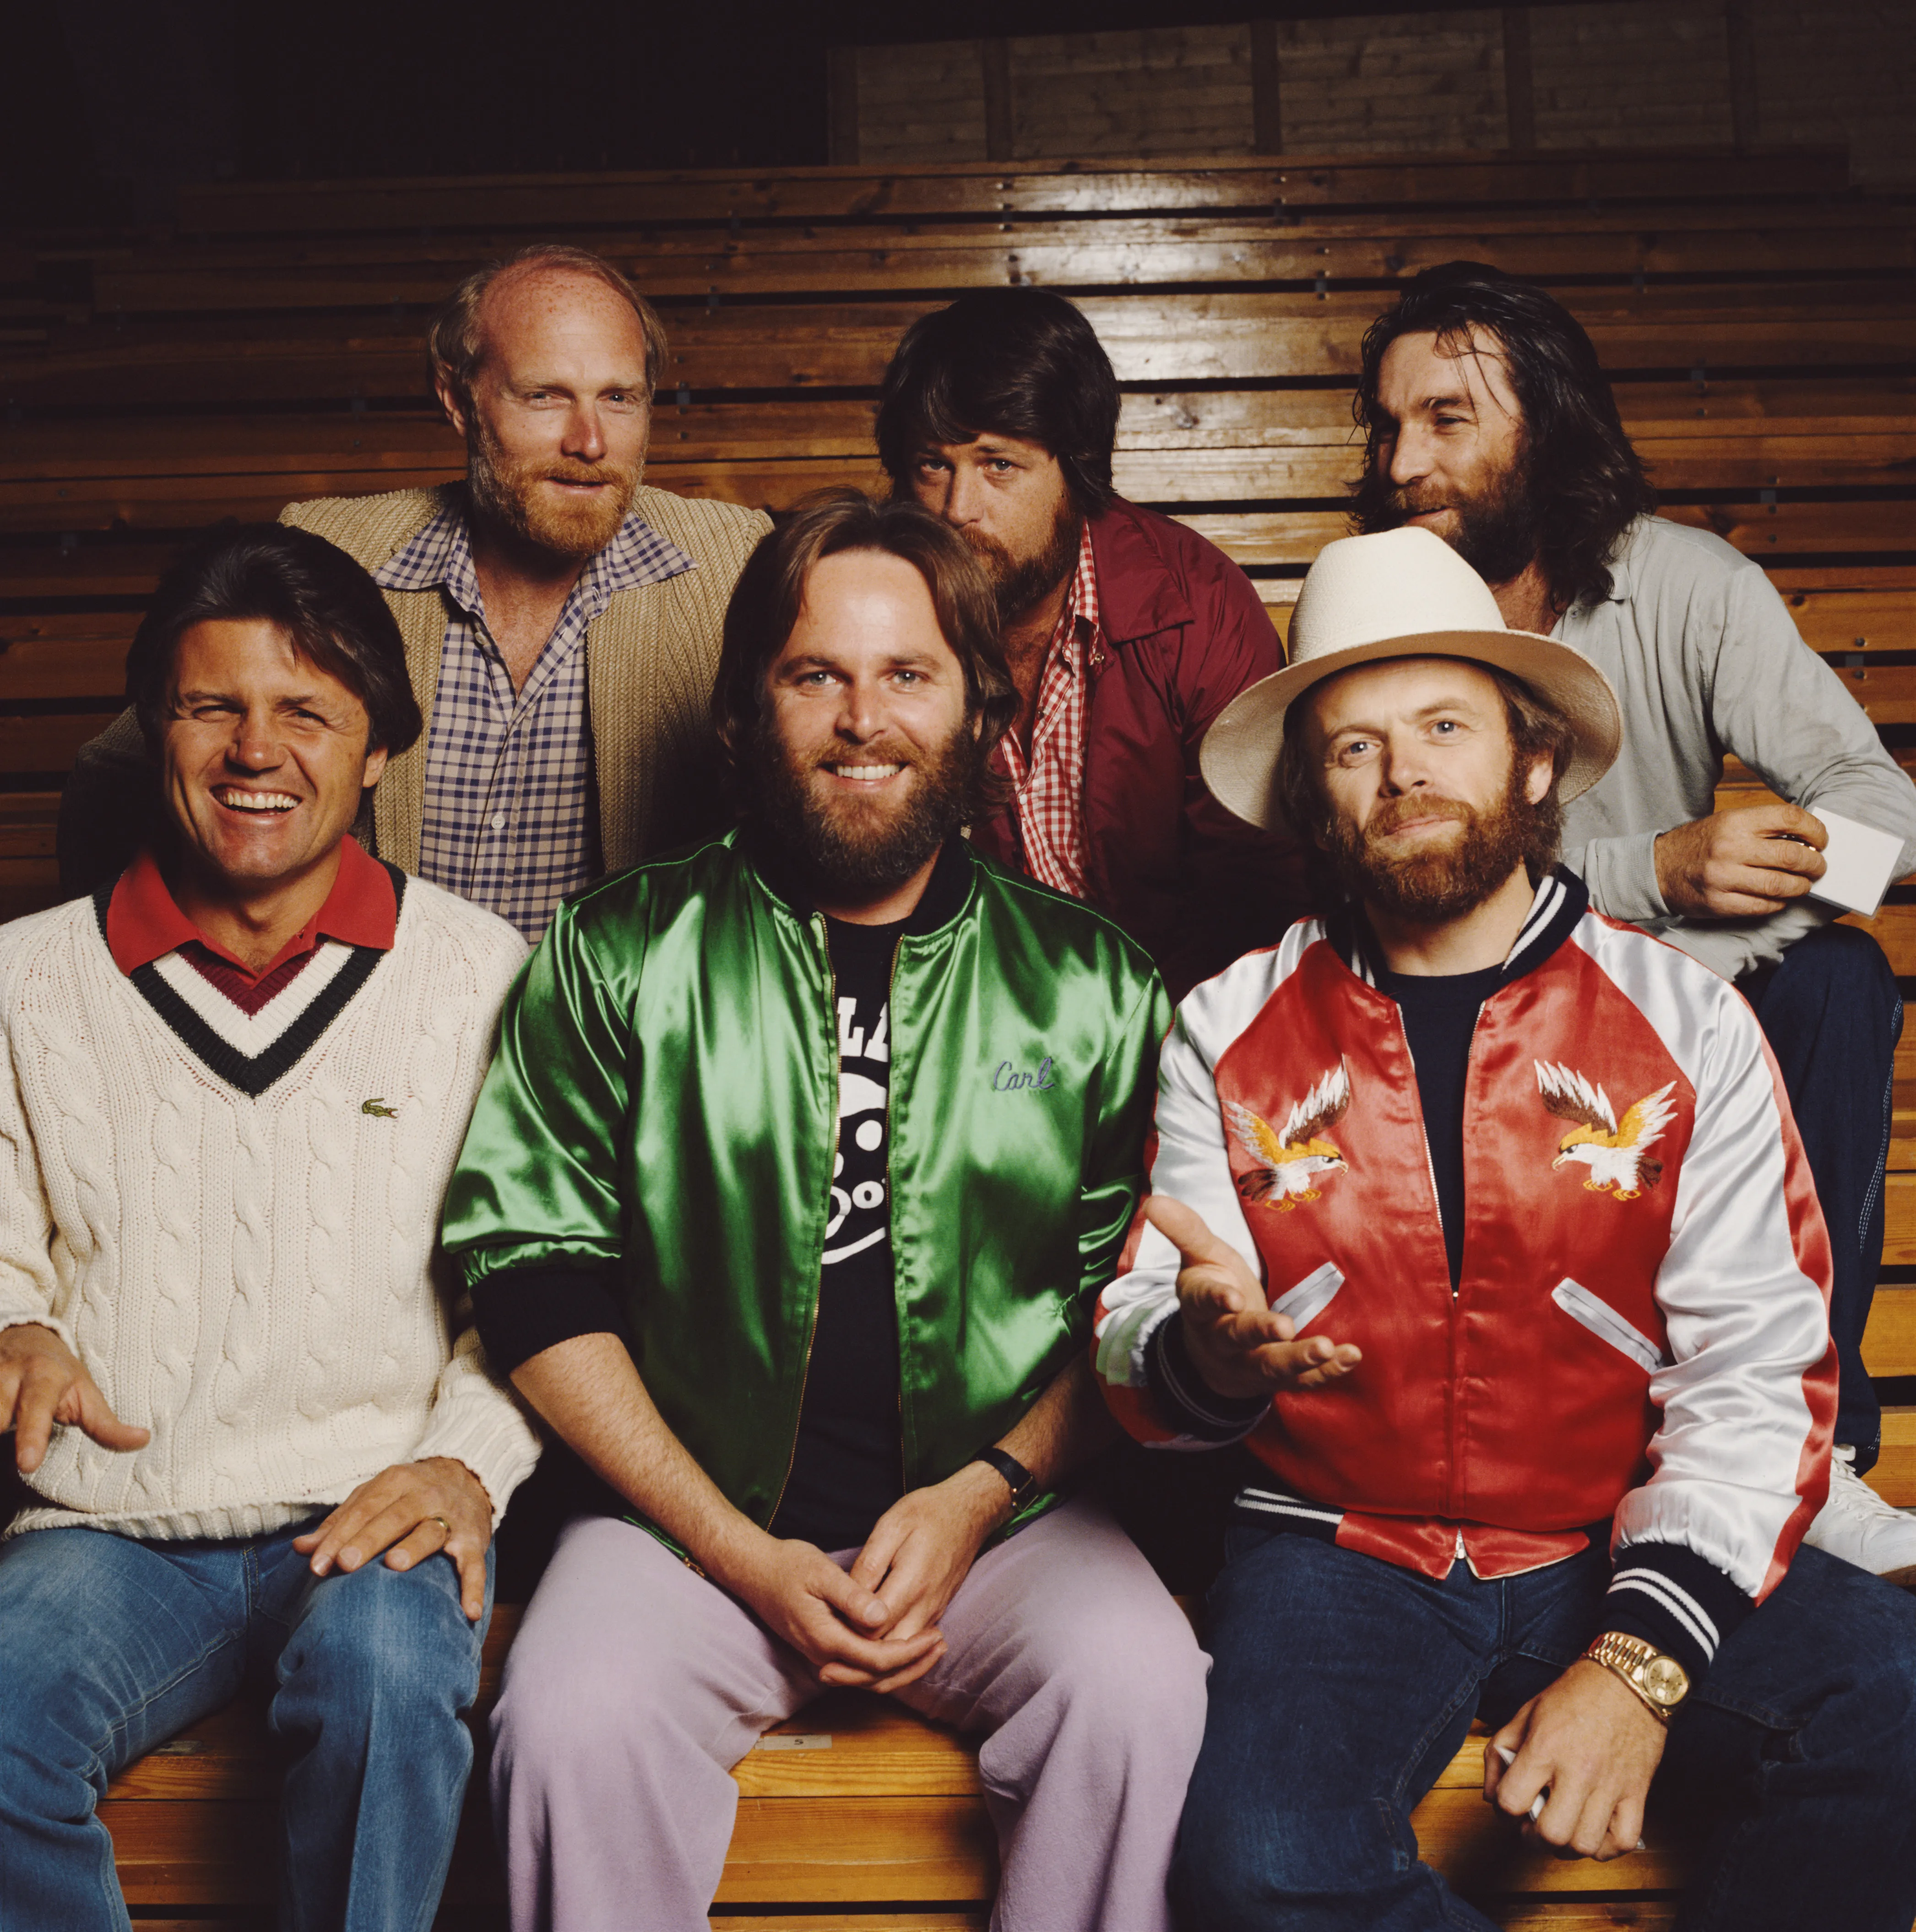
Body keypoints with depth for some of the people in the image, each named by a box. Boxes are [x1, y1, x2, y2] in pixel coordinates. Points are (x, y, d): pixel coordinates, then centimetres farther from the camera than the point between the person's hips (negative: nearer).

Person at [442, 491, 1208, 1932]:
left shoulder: (1089, 983, 7)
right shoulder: (619, 956, 3)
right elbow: (536, 1276, 0)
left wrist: (978, 1495, -8)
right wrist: (740, 1551, -8)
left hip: (1001, 1512, 1)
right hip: (695, 1515, 0)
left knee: (1143, 1695, -26)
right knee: (573, 1724, -27)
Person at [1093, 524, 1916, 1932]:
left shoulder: (1686, 1022, 2)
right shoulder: (1232, 1035, 4)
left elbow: (1756, 1373, -4)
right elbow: (1139, 1348, 0)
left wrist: (1640, 1662, -17)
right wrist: (1210, 1354, -26)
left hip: (1627, 1550, 1)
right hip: (1345, 1546, 0)